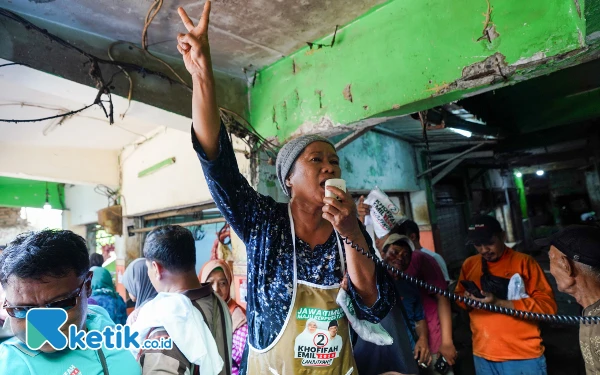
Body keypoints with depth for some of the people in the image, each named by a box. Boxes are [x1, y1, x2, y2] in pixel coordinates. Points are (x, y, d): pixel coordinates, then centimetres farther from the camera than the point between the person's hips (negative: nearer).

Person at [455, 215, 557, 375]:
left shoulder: (524, 262, -7)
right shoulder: (469, 264, 4)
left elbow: (547, 305, -11)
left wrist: (499, 303, -20)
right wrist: (467, 299, -10)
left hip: (523, 356, -3)